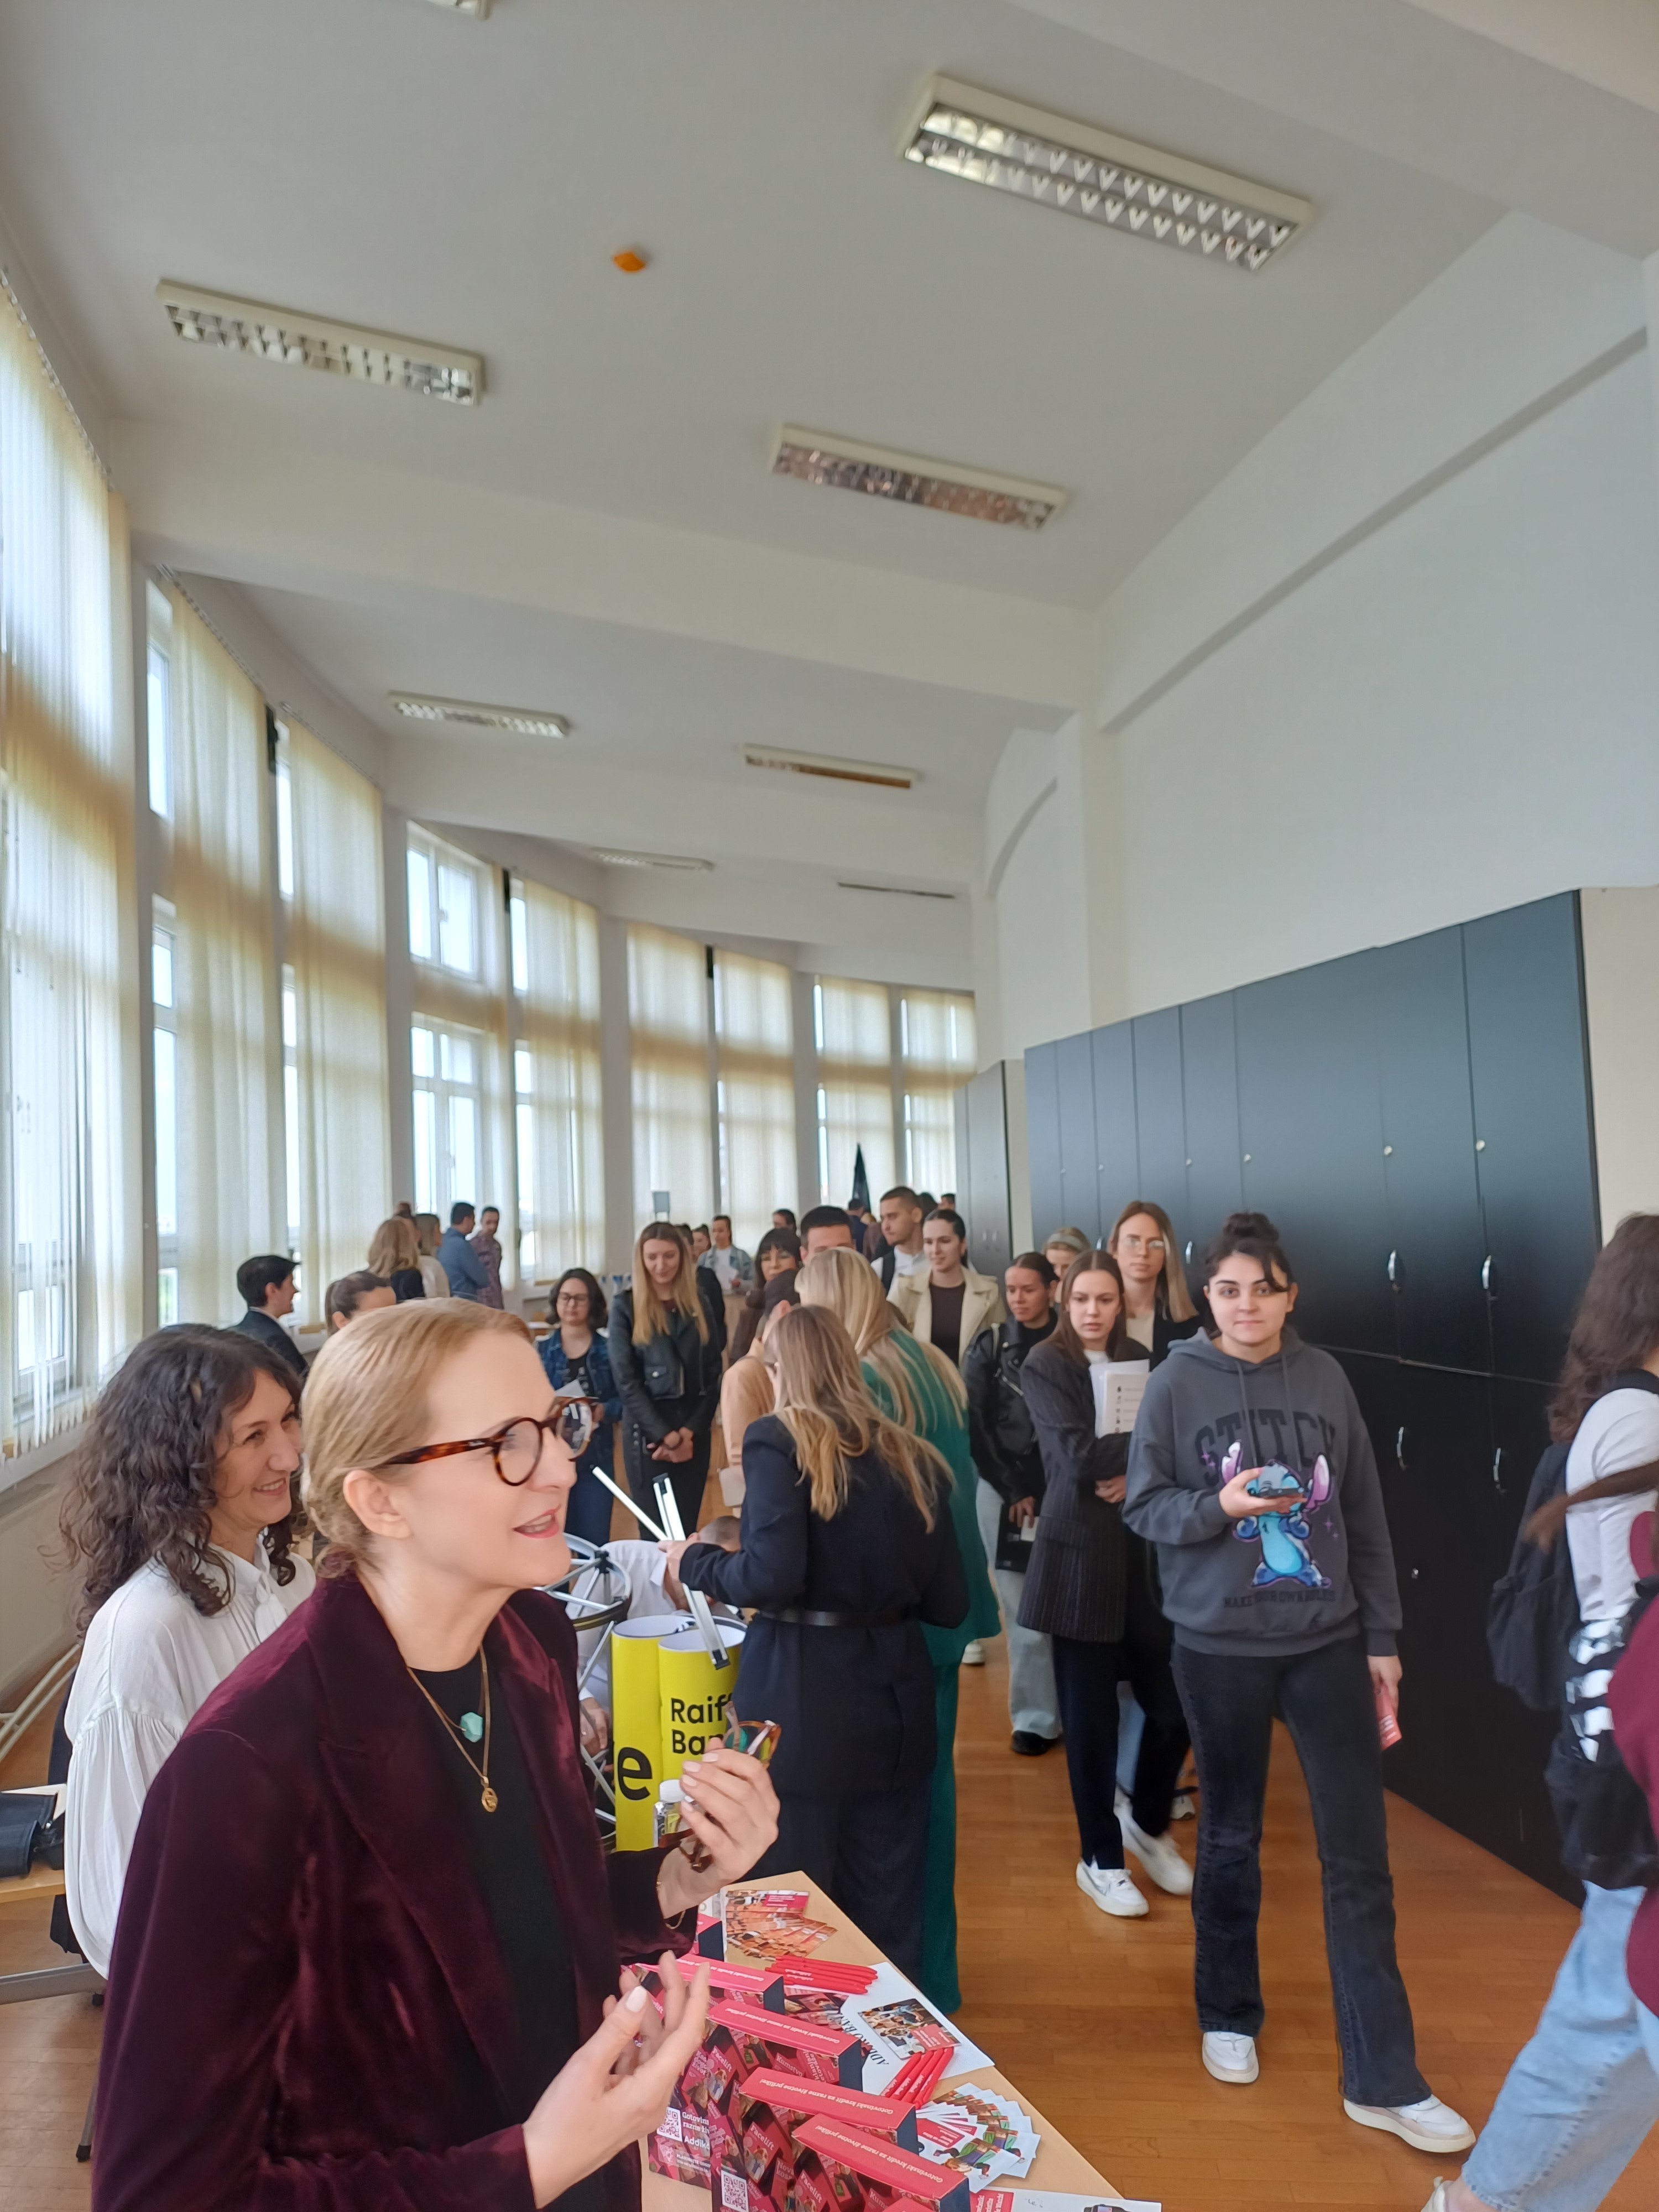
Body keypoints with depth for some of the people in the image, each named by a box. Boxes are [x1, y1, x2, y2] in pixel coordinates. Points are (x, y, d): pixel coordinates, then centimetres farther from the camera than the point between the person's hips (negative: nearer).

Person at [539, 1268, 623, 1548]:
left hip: (595, 1457, 0)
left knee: (593, 1543, 2)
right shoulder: (540, 1349, 3)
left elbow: (625, 1400, -1)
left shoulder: (609, 1349, 2)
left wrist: (602, 1411, -18)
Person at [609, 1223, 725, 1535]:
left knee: (687, 1528, 7)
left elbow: (713, 1374, 4)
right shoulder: (625, 1307, -1)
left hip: (694, 1431, 3)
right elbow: (626, 1381, -7)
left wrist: (689, 1431, -8)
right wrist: (665, 1435, -12)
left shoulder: (701, 1303, 7)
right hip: (647, 1431, -2)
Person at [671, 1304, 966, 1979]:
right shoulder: (910, 1456, 6)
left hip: (802, 1696, -5)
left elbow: (771, 1576, -19)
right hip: (894, 1693, 5)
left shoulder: (779, 1440, -9)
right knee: (888, 1909, 18)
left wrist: (694, 1562, -1)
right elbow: (949, 1602, 7)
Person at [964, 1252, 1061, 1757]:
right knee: (1025, 1612, 3)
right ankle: (1036, 1716, 14)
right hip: (1003, 1490, 1)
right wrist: (1014, 1490, -3)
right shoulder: (990, 1346, 4)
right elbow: (975, 1424, 2)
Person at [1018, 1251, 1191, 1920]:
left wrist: (1132, 1472, -18)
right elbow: (1077, 1457, -18)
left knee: (1172, 1707, 5)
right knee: (1090, 1718, 6)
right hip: (1080, 1556, -4)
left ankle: (1147, 1824, 33)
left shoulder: (1137, 1362, 8)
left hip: (1143, 1553, 4)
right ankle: (1100, 1859, 25)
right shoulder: (1044, 1366, -6)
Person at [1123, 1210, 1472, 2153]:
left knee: (1361, 1860, 5)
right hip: (1220, 1645, -1)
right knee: (1230, 1842, 16)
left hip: (1328, 1642, 2)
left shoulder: (1325, 1378, -2)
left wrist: (1382, 1635, 5)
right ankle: (1230, 2015, 38)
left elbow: (1366, 1516, 3)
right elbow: (1143, 1506, -5)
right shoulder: (1177, 1383, -8)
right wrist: (1219, 1506, -23)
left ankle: (1384, 2078, 20)